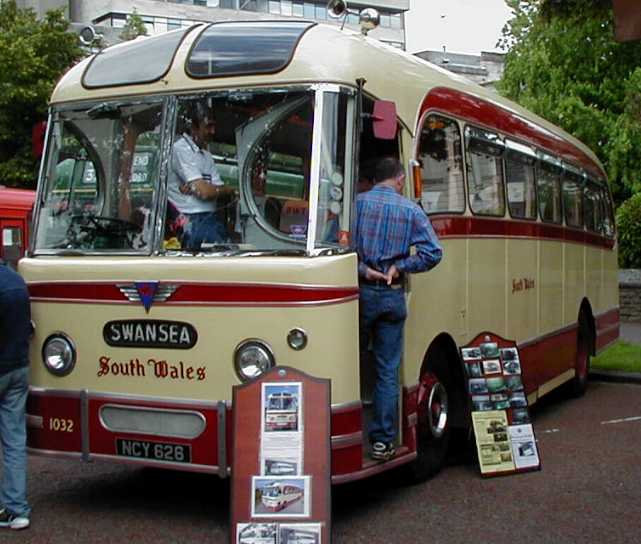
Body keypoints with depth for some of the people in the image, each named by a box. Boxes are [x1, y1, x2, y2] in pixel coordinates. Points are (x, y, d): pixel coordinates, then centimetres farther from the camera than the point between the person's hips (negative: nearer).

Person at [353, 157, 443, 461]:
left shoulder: (356, 203, 0)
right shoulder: (411, 210, 3)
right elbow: (433, 253, -4)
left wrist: (362, 268, -7)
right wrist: (399, 267, 0)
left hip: (361, 291, -1)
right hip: (393, 295, 1)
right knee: (388, 371, 6)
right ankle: (383, 441, 8)